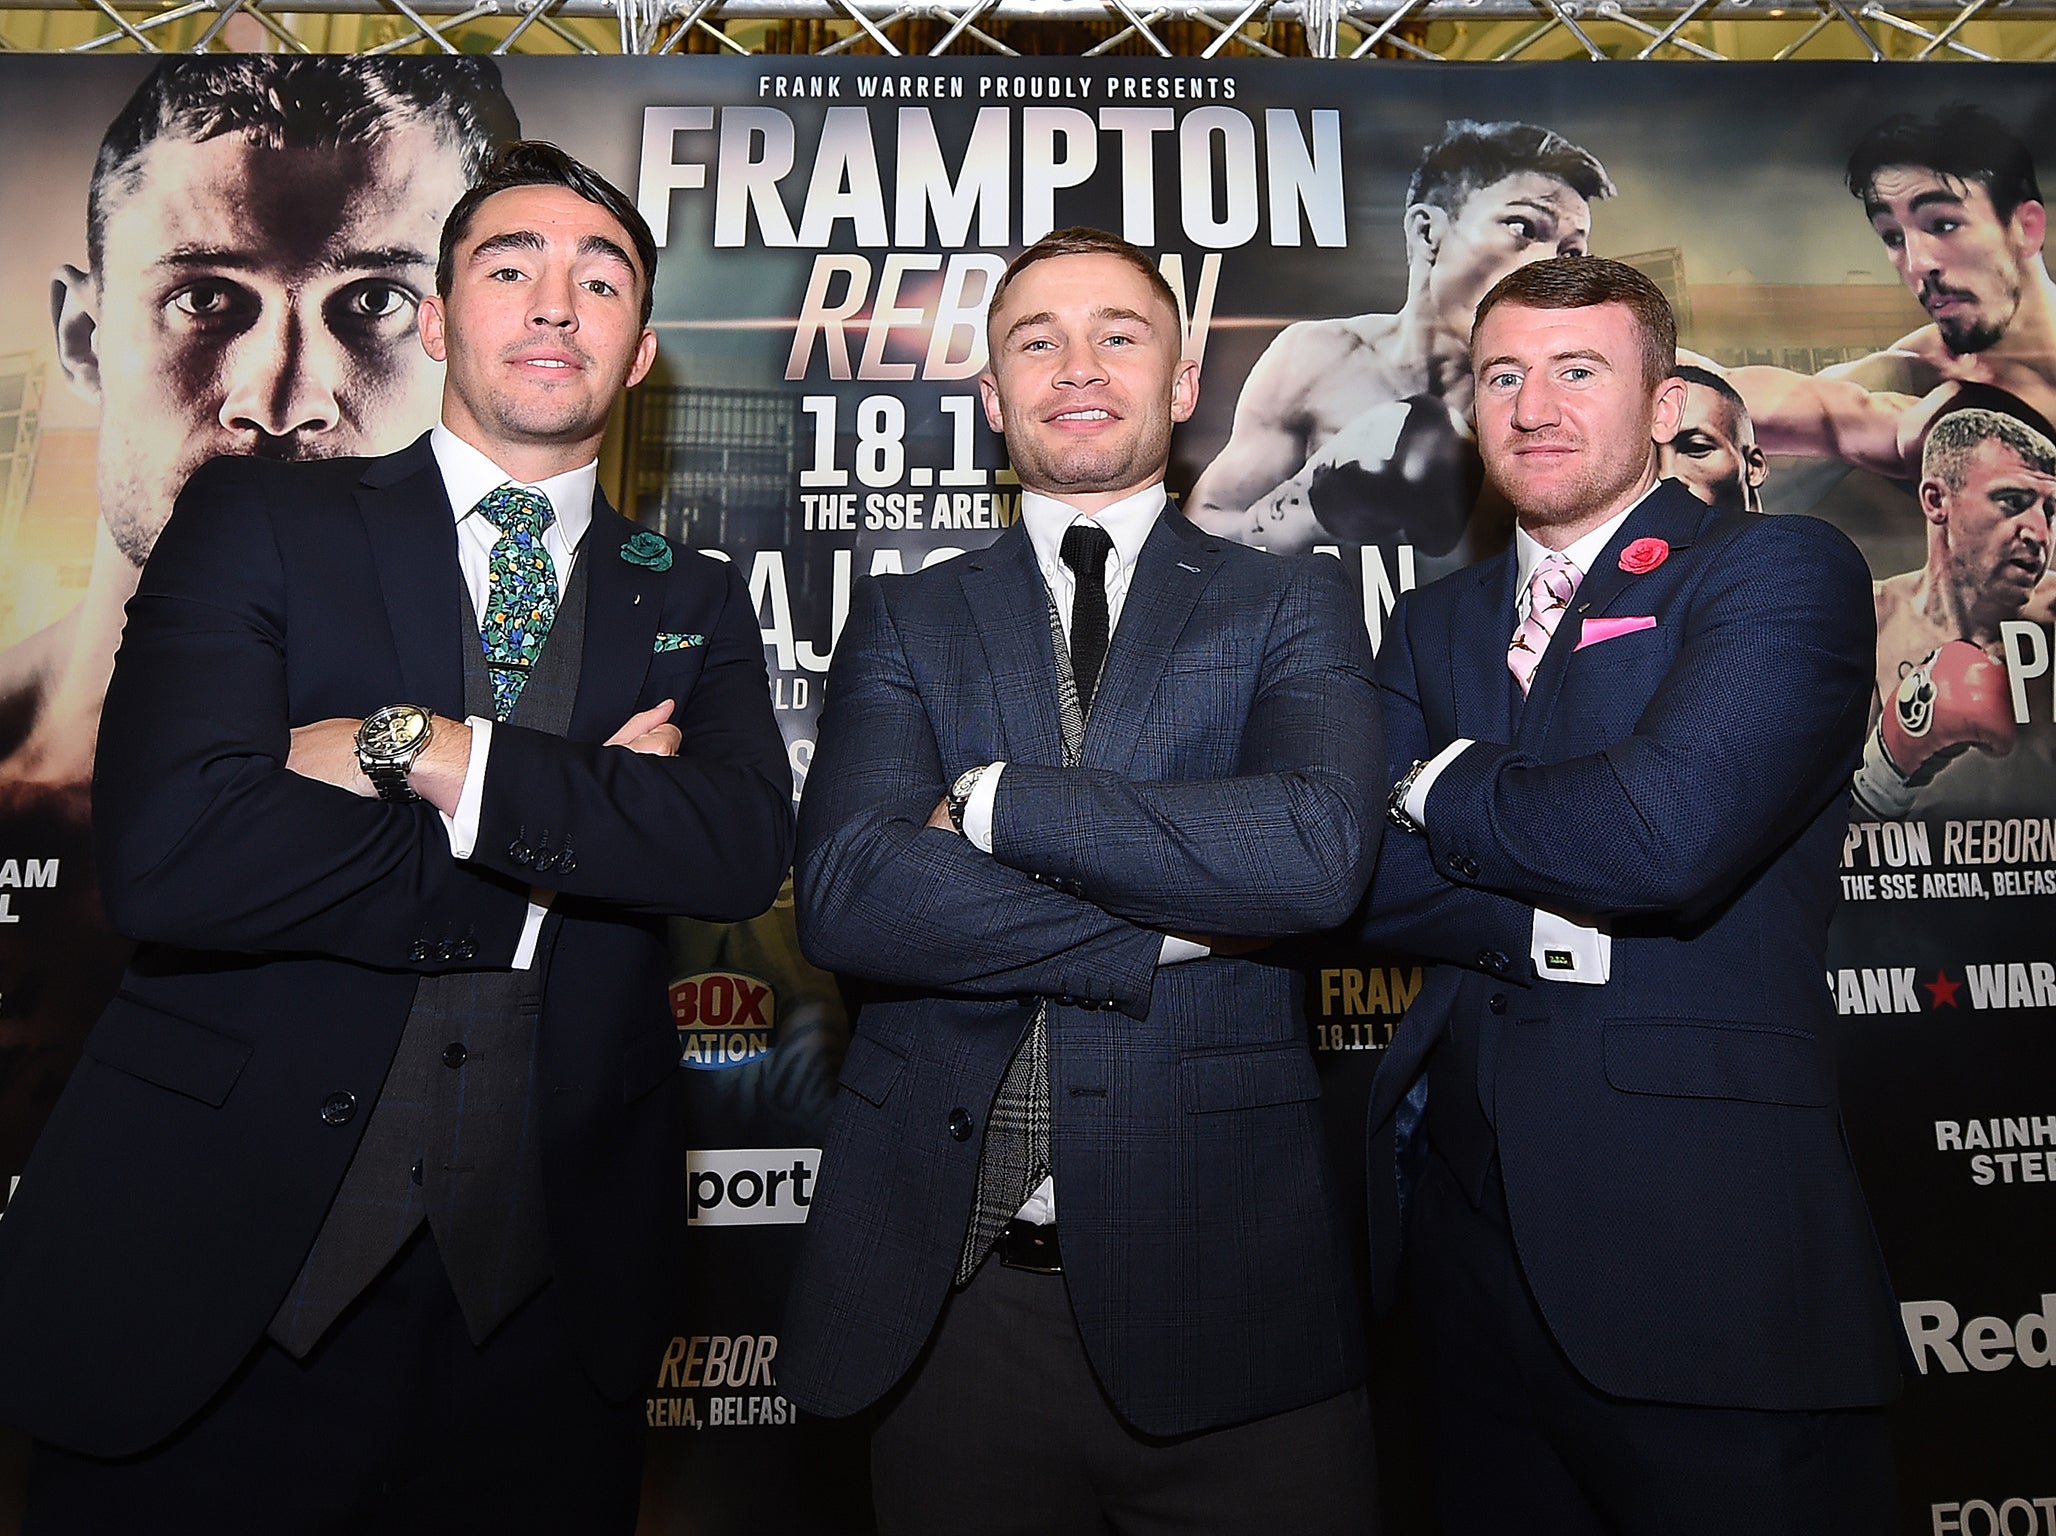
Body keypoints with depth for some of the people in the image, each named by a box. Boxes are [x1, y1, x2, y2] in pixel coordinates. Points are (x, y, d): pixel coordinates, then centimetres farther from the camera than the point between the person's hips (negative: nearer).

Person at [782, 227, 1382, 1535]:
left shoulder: (1293, 606, 4)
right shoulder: (905, 619, 6)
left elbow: (1320, 851, -16)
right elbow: (845, 895, -10)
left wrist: (993, 798, -13)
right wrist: (1174, 931, -13)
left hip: (1220, 1279, 0)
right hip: (953, 1290, 1)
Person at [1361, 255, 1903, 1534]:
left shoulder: (1785, 573, -5)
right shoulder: (1434, 624, 11)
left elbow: (1671, 831, -23)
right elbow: (1361, 877, -1)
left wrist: (1445, 785, -7)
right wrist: (1554, 923, -16)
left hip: (1704, 1242, -5)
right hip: (1468, 1219, 5)